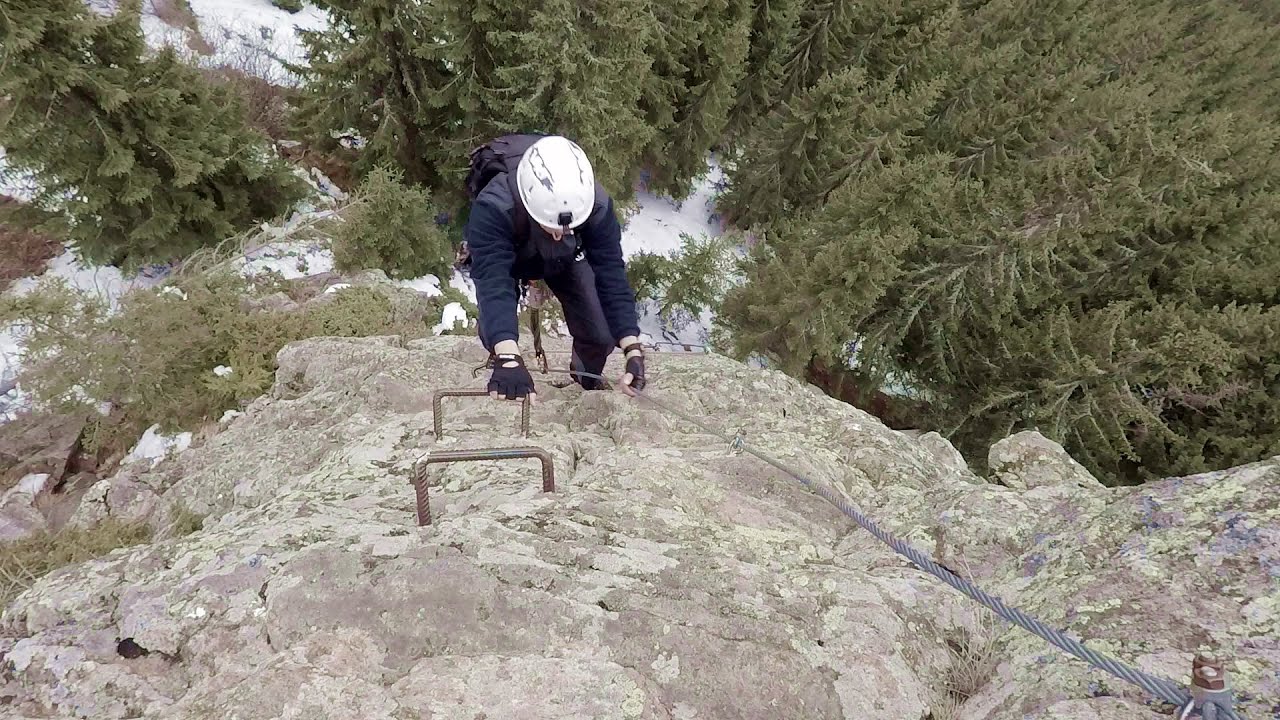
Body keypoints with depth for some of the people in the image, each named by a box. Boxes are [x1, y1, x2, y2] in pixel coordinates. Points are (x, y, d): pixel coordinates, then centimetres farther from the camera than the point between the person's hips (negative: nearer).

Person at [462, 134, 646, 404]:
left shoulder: (596, 204, -37)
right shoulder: (494, 206, -45)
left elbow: (611, 276, -34)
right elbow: (493, 282, -51)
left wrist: (634, 351, -42)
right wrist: (509, 359, -65)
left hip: (564, 259, 2)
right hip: (504, 256, -1)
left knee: (599, 338, -8)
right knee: (495, 336, -18)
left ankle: (588, 385, 29)